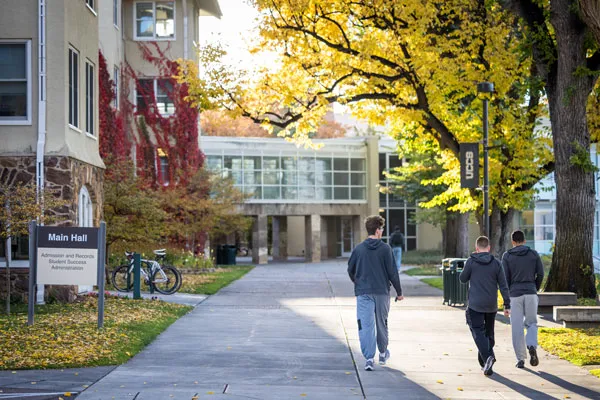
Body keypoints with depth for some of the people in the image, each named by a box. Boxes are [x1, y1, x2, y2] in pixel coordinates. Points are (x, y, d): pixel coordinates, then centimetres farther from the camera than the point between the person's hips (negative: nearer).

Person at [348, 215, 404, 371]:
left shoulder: (358, 249, 1)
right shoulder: (385, 249, -5)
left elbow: (350, 270, 11)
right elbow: (392, 272, -5)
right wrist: (399, 291, 6)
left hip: (363, 293, 0)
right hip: (382, 292, 0)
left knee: (365, 325, -4)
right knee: (381, 323, 17)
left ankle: (369, 358, -16)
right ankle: (383, 353, 34)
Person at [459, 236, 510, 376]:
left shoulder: (471, 262, -6)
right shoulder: (496, 263, 0)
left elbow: (462, 279, 5)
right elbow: (503, 286, 0)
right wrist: (507, 305, 3)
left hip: (475, 305, -3)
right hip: (491, 306, 3)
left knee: (478, 332, -5)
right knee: (489, 333, 17)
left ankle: (487, 357, -27)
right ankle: (484, 361, 24)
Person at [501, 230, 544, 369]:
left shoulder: (507, 256, 0)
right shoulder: (534, 254, 4)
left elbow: (505, 278, -2)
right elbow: (540, 274, 3)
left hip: (515, 294, -1)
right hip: (531, 293, 1)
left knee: (517, 327, 5)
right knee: (531, 323, 13)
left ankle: (521, 359, 4)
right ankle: (532, 346, -15)